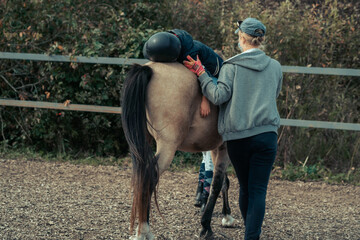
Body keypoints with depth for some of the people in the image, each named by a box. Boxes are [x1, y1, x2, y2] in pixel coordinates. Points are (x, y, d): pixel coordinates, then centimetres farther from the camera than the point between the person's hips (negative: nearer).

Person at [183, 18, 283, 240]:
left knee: (245, 188, 16)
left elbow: (219, 96, -11)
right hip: (267, 134, 0)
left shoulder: (232, 66, -3)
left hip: (237, 136, 0)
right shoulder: (275, 67, 7)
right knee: (258, 190, -3)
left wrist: (201, 73, -2)